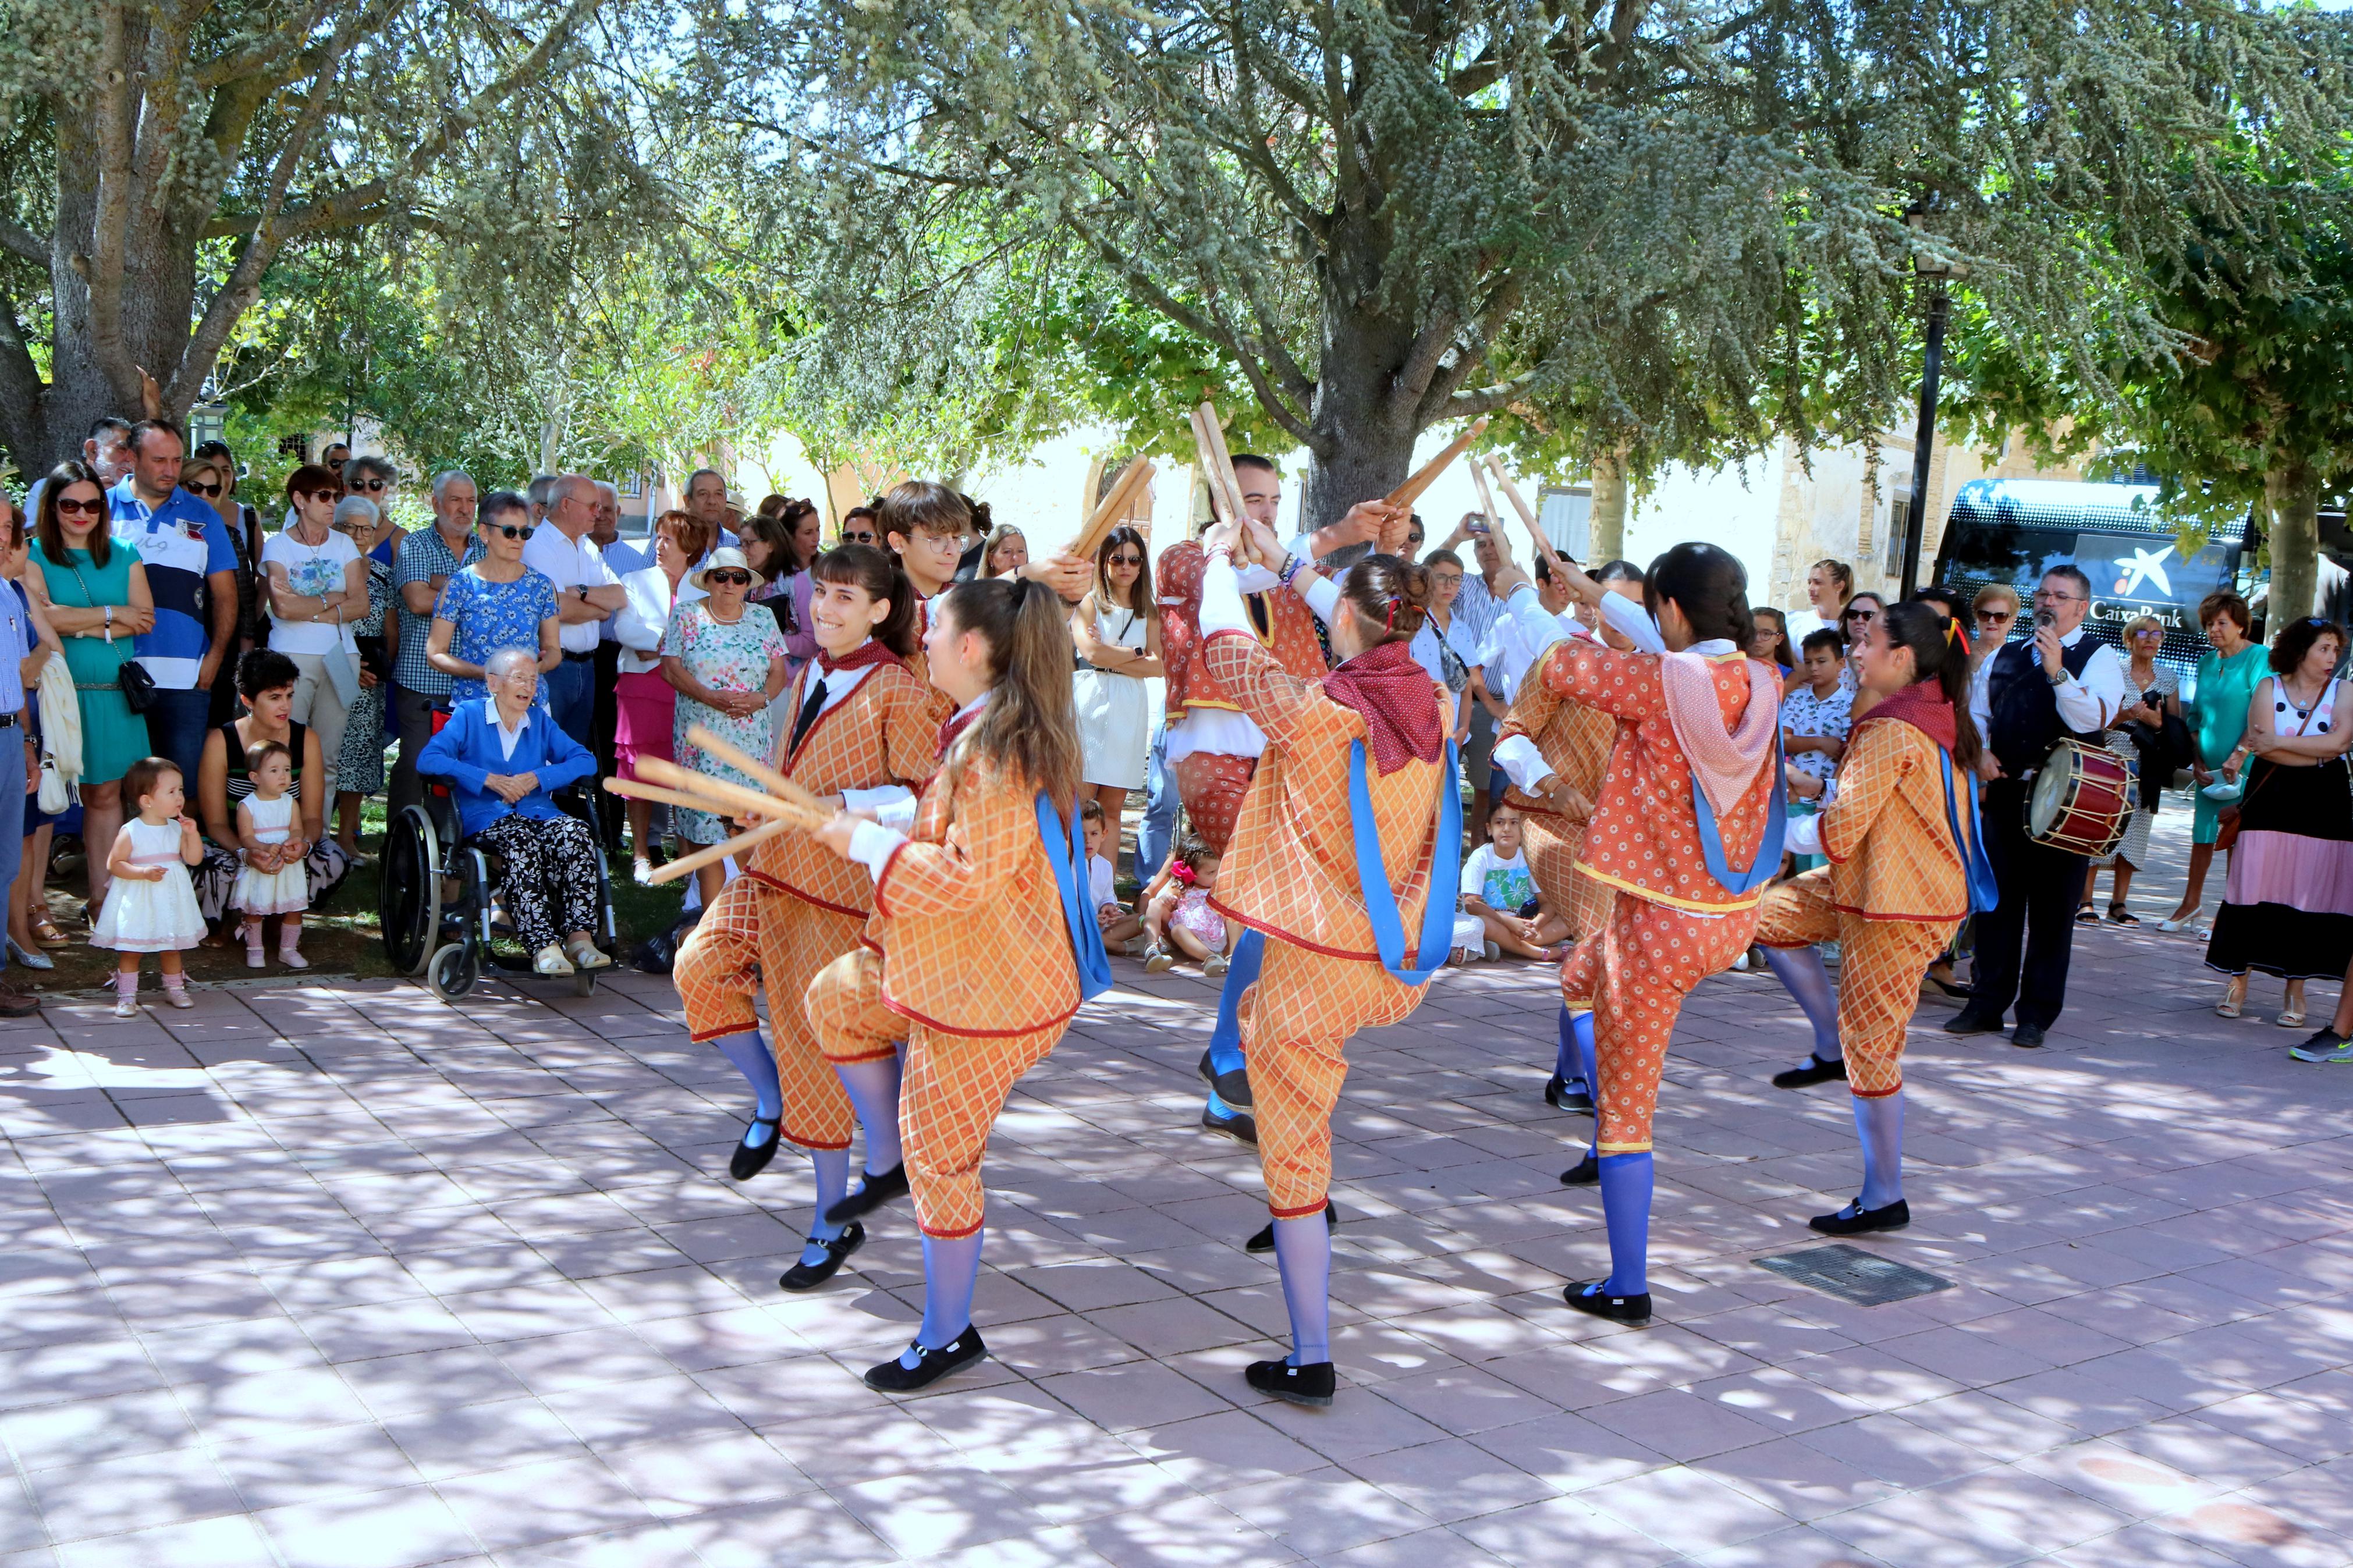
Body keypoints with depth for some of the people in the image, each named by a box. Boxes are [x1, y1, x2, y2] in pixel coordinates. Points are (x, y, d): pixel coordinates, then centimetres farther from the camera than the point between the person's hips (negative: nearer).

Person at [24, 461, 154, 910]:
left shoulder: (123, 555, 12)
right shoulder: (33, 555, 2)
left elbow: (145, 618, 2)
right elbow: (41, 617, -13)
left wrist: (84, 628, -10)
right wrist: (112, 614, -7)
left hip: (111, 690, 3)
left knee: (105, 792, 6)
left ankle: (101, 895, 13)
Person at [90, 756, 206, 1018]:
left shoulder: (177, 829, 1)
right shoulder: (131, 831, -14)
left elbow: (194, 858, 1)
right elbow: (114, 864, -14)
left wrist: (192, 833, -13)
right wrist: (144, 873, -25)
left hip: (170, 898, 5)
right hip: (138, 902, -4)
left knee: (172, 947, 16)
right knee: (131, 949, 2)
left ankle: (174, 988, 30)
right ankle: (126, 995, 10)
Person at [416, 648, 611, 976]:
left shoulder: (540, 721, 22)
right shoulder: (468, 716, 12)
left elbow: (585, 761, 11)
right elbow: (428, 760, -4)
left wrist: (537, 778, -6)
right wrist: (490, 780, -13)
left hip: (538, 813, 3)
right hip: (486, 818, -3)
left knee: (577, 833, -31)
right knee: (520, 842, -38)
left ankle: (579, 936, -40)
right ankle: (544, 946, -46)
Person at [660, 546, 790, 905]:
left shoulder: (764, 619, 11)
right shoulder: (687, 616, 5)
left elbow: (779, 672, 9)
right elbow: (670, 668, -2)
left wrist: (760, 698, -12)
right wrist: (711, 697, -15)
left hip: (752, 737, 2)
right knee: (706, 822, -7)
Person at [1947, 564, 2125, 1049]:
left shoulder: (2099, 659, 0)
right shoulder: (2005, 657, 15)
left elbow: (2092, 719, -16)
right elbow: (1975, 713, 19)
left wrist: (2057, 671, -25)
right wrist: (1980, 752, 0)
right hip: (2006, 792, 4)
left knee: (2052, 908, 1)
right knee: (1995, 898, 6)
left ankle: (2037, 1013, 9)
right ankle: (1986, 1003, 14)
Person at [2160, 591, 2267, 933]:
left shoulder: (2259, 658, -7)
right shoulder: (2207, 663, 13)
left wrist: (2238, 756, -20)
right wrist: (2196, 758, 5)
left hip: (2244, 769, -6)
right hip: (2209, 769, 6)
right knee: (2202, 836, 12)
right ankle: (2190, 904, 23)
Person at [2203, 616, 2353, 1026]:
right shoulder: (2269, 687, 4)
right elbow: (2261, 744, -8)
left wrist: (2280, 742, -11)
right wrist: (2318, 754, -10)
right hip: (2271, 802, -1)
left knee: (2309, 896, -1)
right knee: (2254, 889, -4)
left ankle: (2295, 992, 8)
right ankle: (2238, 982, 4)